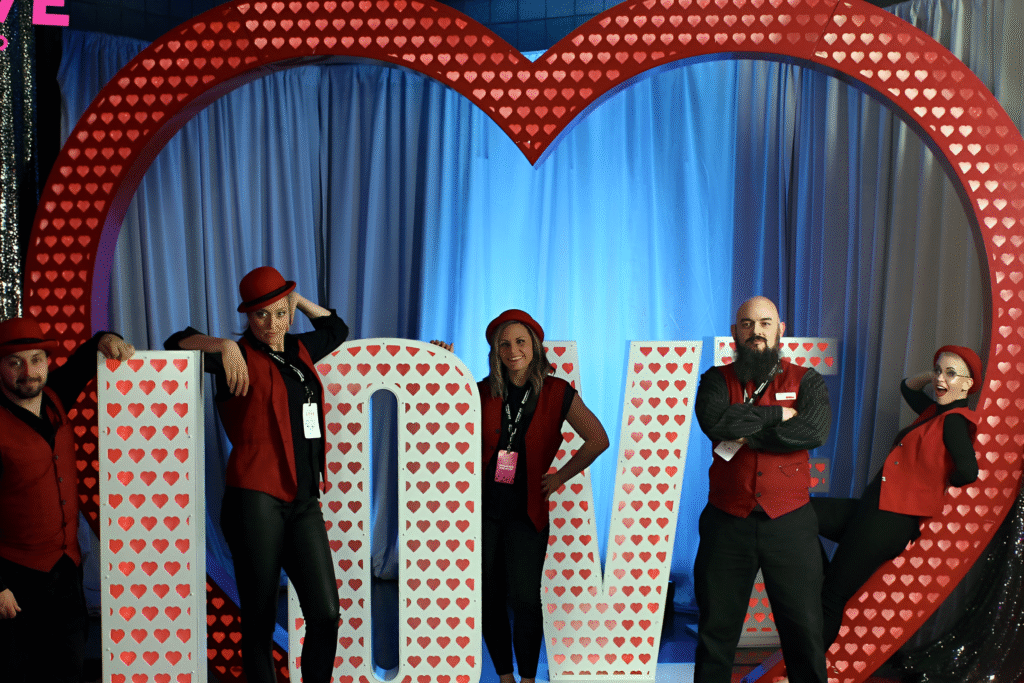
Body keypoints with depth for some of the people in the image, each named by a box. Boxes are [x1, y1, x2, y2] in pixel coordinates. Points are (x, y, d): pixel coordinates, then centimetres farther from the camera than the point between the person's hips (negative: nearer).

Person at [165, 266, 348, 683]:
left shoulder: (298, 351, 18)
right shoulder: (242, 356, 3)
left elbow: (336, 329, 37)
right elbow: (177, 343, -2)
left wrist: (300, 300, 26)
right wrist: (225, 346, -15)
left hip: (304, 503, 5)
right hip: (256, 501, -5)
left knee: (325, 614, -4)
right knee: (259, 620, 0)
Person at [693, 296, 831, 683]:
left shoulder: (806, 381, 5)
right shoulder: (717, 380, 6)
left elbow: (815, 431, -14)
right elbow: (715, 421, -16)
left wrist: (746, 435, -14)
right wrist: (776, 414, -12)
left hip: (789, 522, 0)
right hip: (727, 521, 0)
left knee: (804, 632, 6)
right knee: (716, 630, 10)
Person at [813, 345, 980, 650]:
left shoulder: (955, 420, -11)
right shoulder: (936, 412, 16)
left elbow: (968, 471, -27)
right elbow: (907, 387, 36)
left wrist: (942, 481, -7)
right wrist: (932, 375, 18)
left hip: (892, 521, -10)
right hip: (874, 511, 10)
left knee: (830, 599, -6)